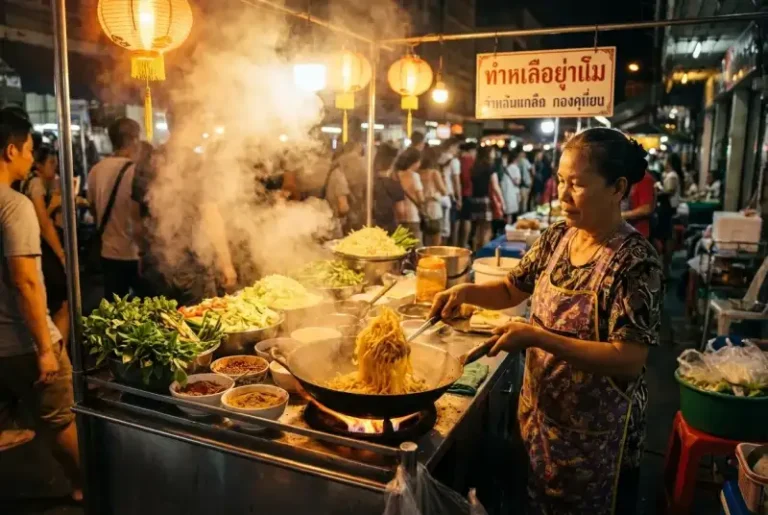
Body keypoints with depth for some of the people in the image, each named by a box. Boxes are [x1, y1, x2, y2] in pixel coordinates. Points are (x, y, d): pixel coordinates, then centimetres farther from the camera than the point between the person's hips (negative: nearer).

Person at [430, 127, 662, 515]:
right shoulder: (556, 237, -3)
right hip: (539, 411, 6)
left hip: (596, 432, -6)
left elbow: (630, 360, -27)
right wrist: (466, 291, -10)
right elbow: (512, 289, 9)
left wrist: (538, 338, -31)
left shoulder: (636, 261, -23)